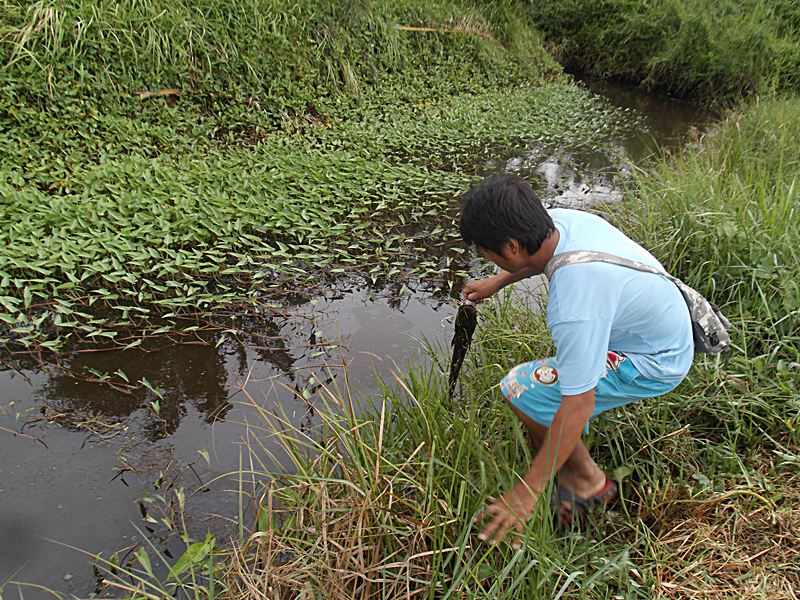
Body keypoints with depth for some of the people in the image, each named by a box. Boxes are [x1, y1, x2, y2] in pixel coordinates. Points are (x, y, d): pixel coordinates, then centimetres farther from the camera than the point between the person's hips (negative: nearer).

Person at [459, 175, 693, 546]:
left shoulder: (574, 308, -38)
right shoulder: (561, 220, -15)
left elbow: (578, 408, -32)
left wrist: (526, 493, -25)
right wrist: (497, 282, 20)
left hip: (655, 365, -9)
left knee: (522, 390, -15)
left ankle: (587, 482, 5)